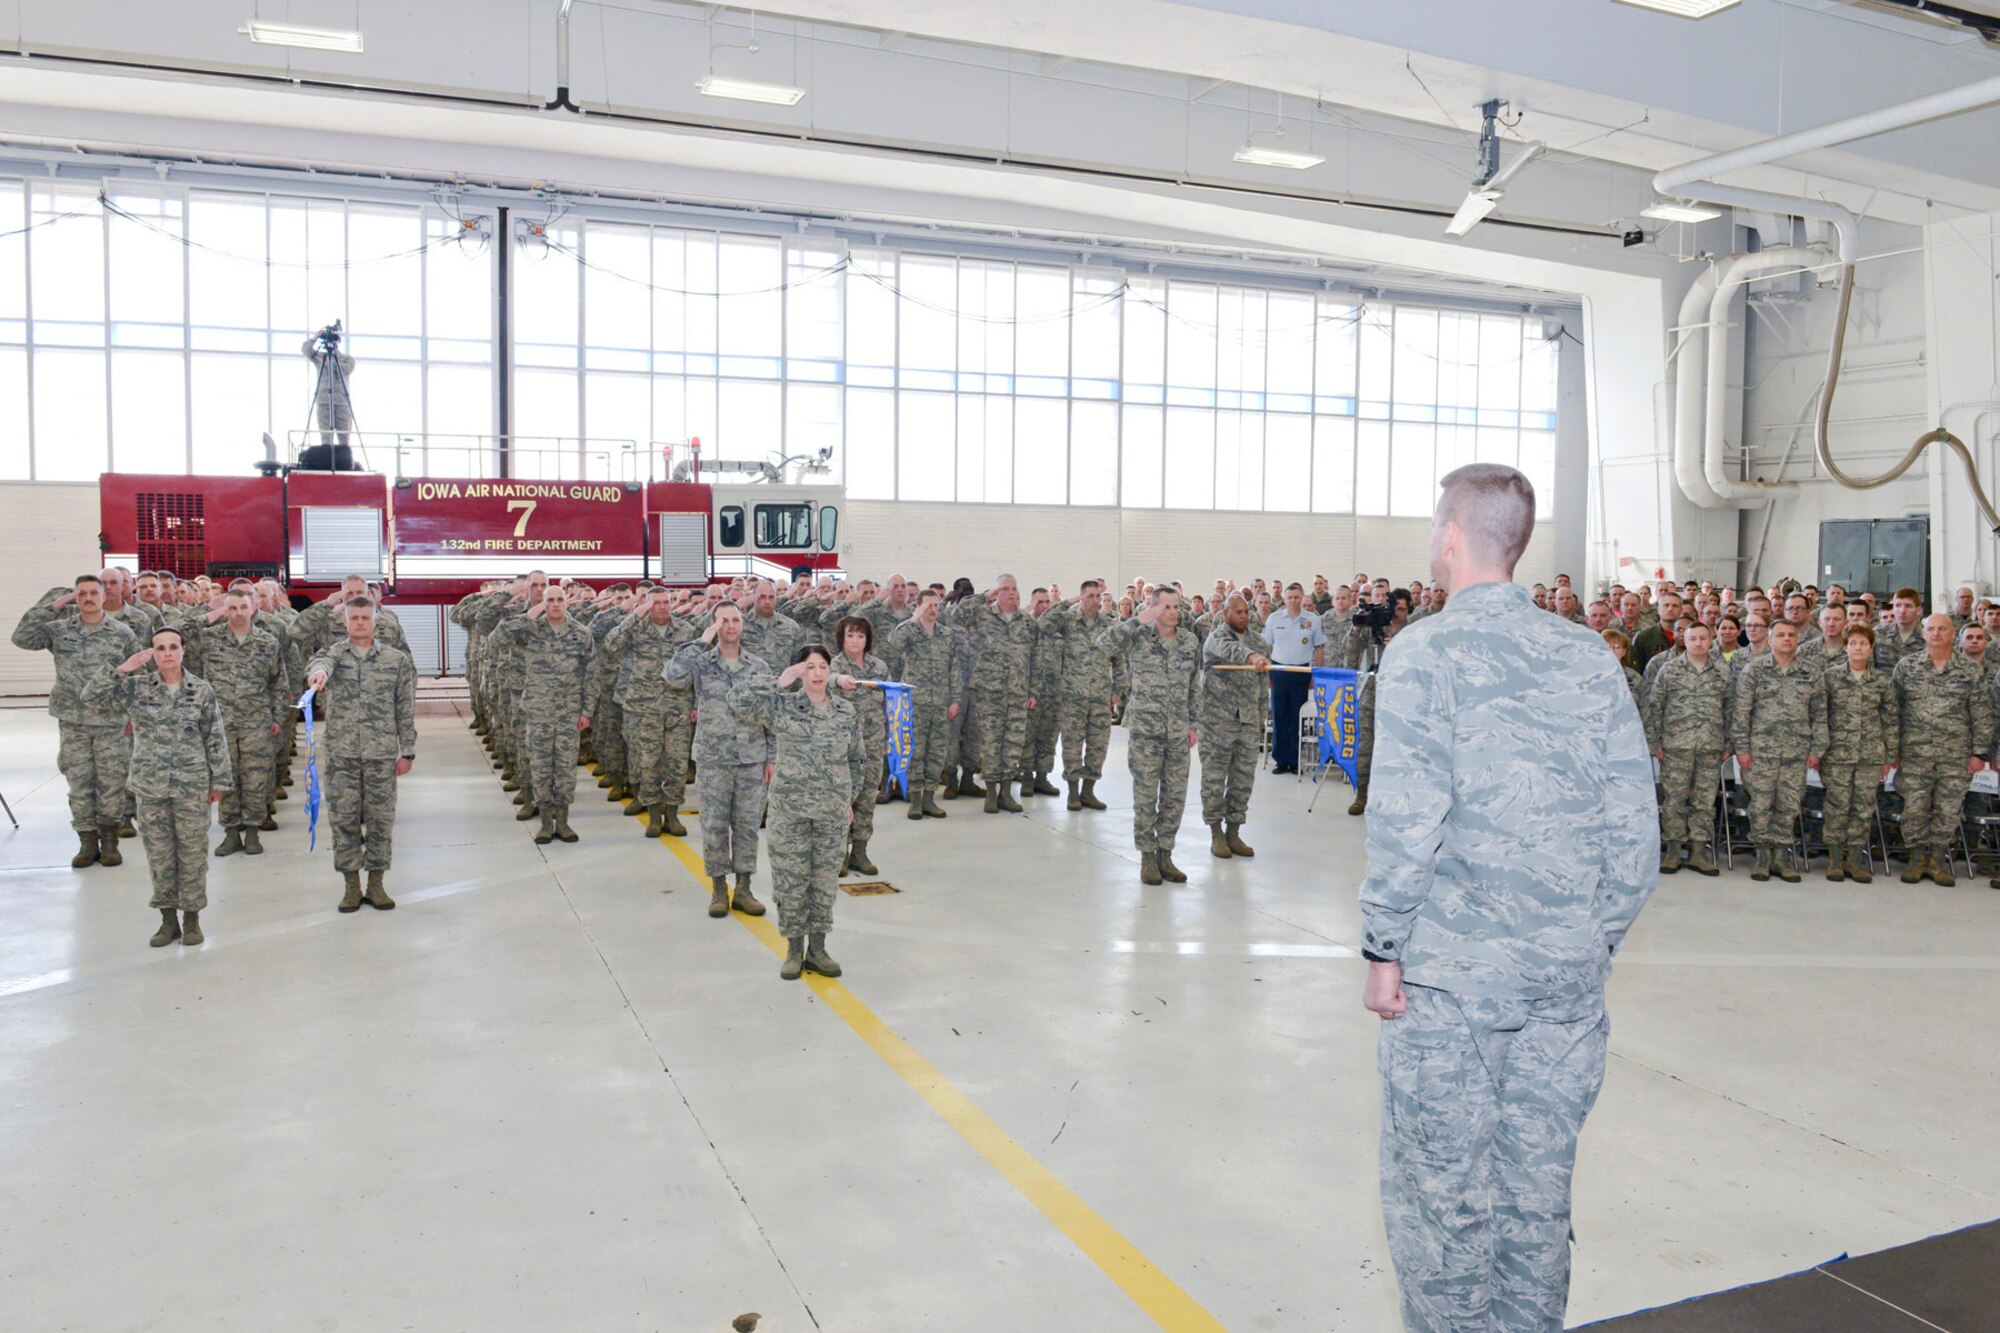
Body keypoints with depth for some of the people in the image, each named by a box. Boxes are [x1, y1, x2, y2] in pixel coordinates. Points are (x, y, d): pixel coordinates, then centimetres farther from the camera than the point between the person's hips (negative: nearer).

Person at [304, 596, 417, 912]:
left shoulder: (397, 661, 5)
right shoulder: (335, 654, 4)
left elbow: (406, 710, 4)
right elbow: (321, 661, -23)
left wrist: (407, 752, 0)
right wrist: (318, 671, -48)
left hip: (382, 753, 0)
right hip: (340, 753, 0)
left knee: (381, 819, 5)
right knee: (343, 820, 5)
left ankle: (376, 882, 17)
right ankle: (351, 884, 17)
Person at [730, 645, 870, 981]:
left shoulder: (848, 711, 3)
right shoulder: (781, 706, -4)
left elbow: (857, 759, 13)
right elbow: (739, 699, -15)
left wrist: (850, 798, 11)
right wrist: (778, 683, -13)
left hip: (833, 812, 2)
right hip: (789, 810, -2)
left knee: (825, 883, 9)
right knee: (791, 881, 5)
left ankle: (817, 948, 23)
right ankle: (794, 950, 20)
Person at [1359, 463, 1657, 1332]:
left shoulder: (1425, 652, -9)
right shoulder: (1590, 658, 5)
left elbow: (1406, 822, -16)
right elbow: (1634, 829, 5)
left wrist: (1383, 949, -6)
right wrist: (1596, 944, 14)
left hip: (1452, 973, -5)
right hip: (1567, 976, 5)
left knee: (1442, 1194, 8)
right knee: (1538, 1189, 16)